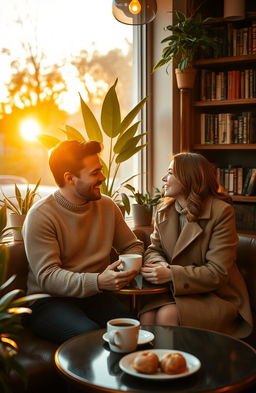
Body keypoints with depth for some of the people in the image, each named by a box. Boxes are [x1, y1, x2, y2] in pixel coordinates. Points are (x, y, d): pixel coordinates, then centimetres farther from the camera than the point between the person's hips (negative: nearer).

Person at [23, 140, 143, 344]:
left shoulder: (107, 206, 7)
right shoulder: (40, 216, -11)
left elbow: (133, 246, 18)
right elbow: (46, 277, -17)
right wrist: (98, 281, -32)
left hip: (95, 296, 5)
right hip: (49, 300, -4)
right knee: (88, 333, -34)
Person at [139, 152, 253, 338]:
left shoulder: (221, 211, -13)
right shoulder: (164, 211, 7)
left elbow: (218, 273, -16)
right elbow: (153, 250, 11)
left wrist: (171, 274, -24)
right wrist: (161, 265, -14)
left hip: (215, 296, -4)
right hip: (174, 290, 5)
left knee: (167, 316, -29)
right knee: (146, 318, -25)